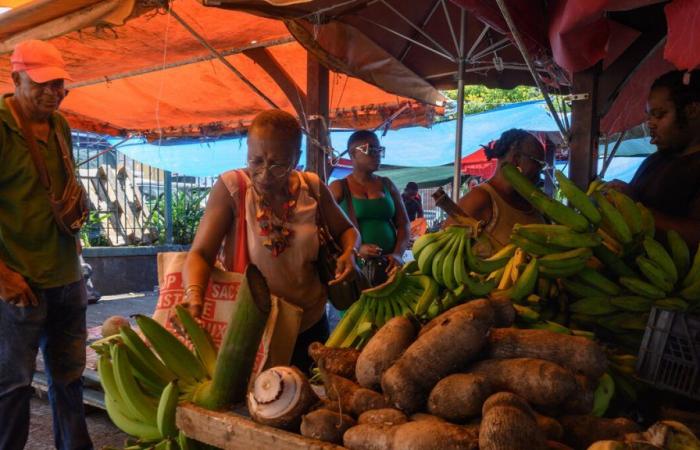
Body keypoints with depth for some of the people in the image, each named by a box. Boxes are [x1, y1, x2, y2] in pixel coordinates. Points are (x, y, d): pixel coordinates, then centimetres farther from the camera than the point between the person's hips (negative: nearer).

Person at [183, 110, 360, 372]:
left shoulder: (312, 188, -7)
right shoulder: (230, 187, -15)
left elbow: (346, 230, 9)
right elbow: (201, 253, -21)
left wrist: (349, 252, -13)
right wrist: (194, 295, -40)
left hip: (309, 323, 3)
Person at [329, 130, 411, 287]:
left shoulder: (387, 185, 13)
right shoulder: (338, 188, 3)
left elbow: (403, 224, 10)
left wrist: (398, 254, -7)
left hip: (388, 265, 3)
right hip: (354, 265, -3)